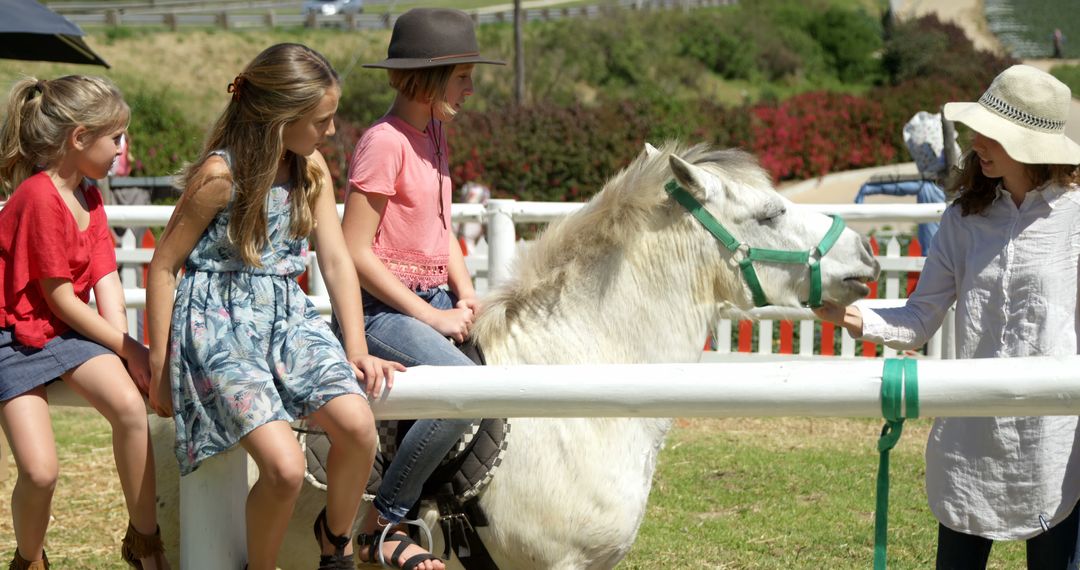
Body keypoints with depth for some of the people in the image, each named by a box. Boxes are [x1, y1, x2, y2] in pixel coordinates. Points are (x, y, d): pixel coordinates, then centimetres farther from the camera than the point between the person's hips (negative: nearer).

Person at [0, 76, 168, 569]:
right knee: (40, 470, -21)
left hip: (70, 330, 7)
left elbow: (106, 280, 1)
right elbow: (60, 299, -16)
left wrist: (122, 342, -15)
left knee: (130, 406, -24)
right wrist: (128, 348, -10)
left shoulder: (89, 196, 9)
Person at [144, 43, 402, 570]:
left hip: (287, 317, 6)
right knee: (284, 467, -25)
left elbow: (336, 260, 7)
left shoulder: (312, 167, 5)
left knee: (358, 425, -22)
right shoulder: (220, 174, -13)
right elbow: (164, 266, -6)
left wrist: (356, 349, -2)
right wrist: (159, 366, -4)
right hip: (220, 325, -5)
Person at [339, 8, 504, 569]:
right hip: (382, 308, -10)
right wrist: (432, 318, -16)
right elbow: (355, 251, -19)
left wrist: (465, 294, 3)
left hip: (434, 300, 10)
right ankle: (380, 525, -16)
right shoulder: (384, 142, -16)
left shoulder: (433, 132, 13)